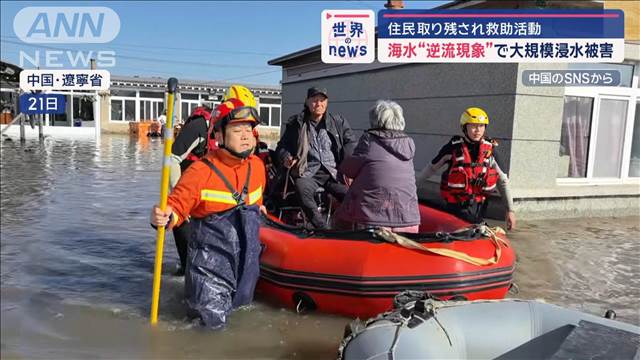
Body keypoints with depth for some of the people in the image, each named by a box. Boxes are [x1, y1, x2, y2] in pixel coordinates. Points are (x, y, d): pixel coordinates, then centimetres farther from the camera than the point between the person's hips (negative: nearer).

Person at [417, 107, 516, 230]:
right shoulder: (454, 147, -7)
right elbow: (432, 168, 4)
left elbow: (502, 181, 5)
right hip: (456, 205, -2)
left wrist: (510, 210, 2)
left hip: (479, 206, 3)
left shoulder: (490, 150, 0)